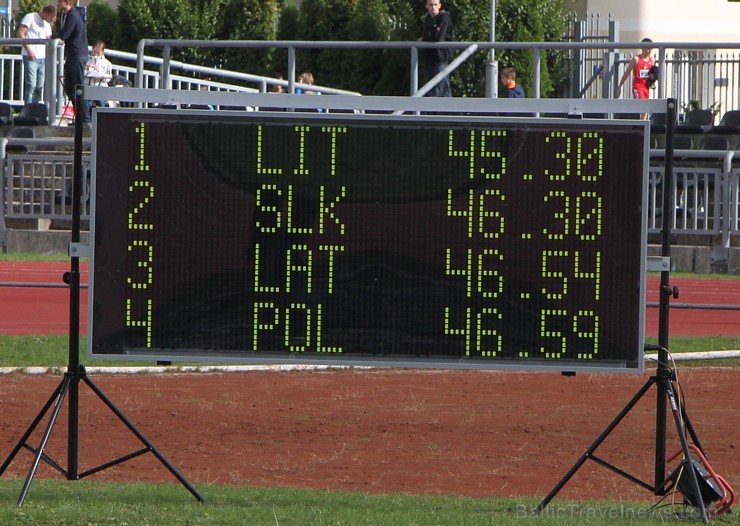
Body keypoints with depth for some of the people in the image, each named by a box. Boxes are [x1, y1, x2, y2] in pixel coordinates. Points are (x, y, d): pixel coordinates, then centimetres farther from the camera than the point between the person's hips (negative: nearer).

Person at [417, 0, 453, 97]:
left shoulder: (444, 18, -11)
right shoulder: (427, 18, 13)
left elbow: (439, 38, -21)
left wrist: (423, 40, -6)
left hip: (440, 58, -8)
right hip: (428, 58, 8)